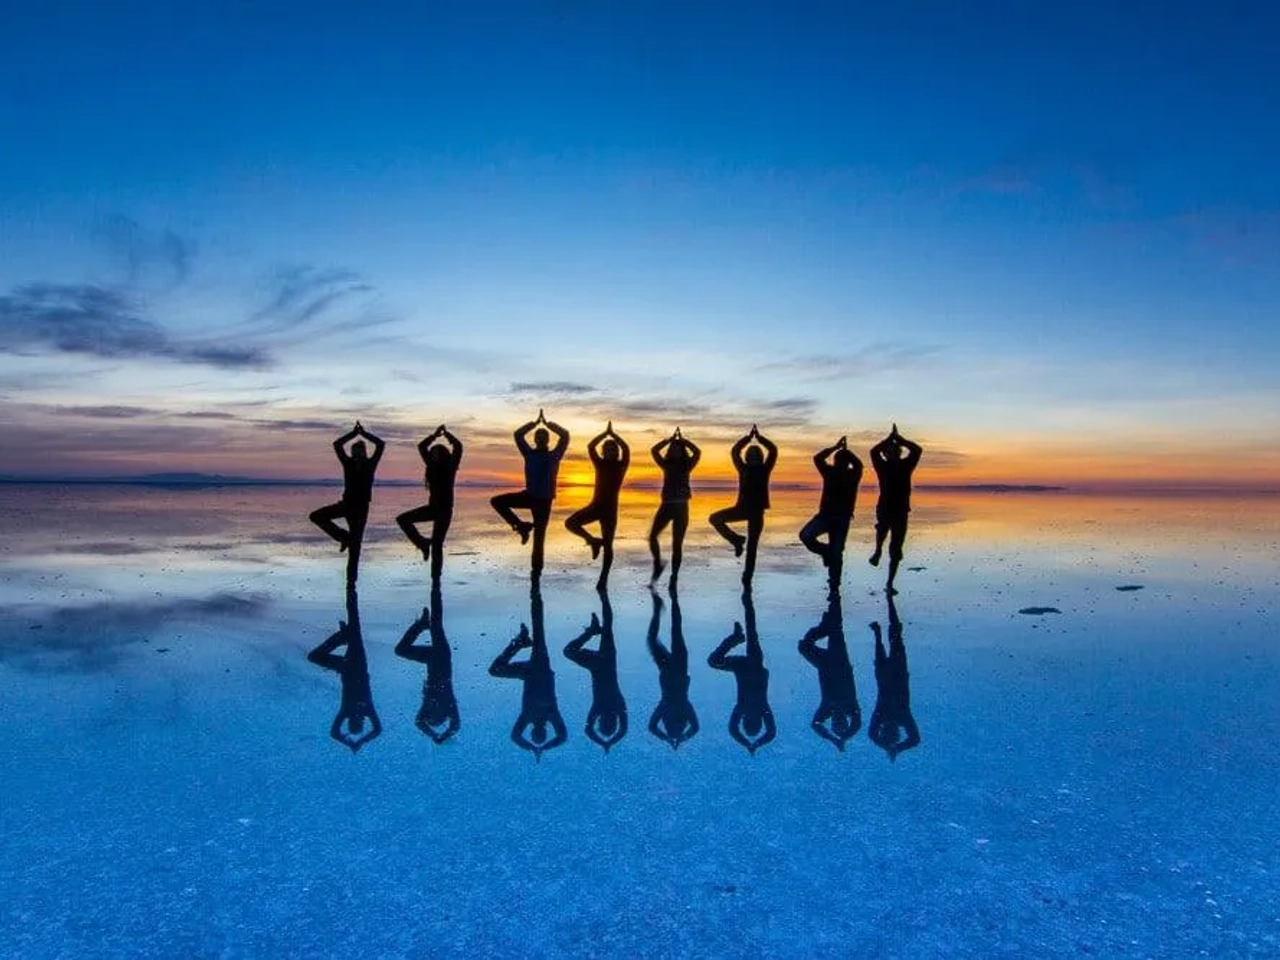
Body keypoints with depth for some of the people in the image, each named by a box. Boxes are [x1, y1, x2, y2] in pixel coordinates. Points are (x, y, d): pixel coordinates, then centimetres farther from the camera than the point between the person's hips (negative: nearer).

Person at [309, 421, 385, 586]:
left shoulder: (370, 464, -2)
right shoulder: (348, 463, 2)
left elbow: (381, 444, -10)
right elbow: (337, 444, -4)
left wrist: (363, 433, -5)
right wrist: (354, 432, -4)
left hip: (361, 507, -3)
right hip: (346, 503, 3)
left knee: (354, 545, -1)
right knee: (316, 516, -11)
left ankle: (351, 579, 5)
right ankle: (344, 537, 2)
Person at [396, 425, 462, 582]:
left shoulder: (451, 466, -4)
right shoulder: (432, 466, 7)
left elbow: (458, 446, -14)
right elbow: (421, 447, 9)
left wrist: (446, 434, -6)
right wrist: (436, 435, 7)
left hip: (445, 508, -5)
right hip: (433, 507, 6)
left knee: (437, 544, -6)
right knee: (402, 519, -4)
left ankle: (436, 577, 0)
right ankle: (423, 543, 2)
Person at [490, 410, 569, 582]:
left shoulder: (554, 455, 0)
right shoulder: (530, 454, 5)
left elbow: (565, 435, -8)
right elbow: (518, 435, 1)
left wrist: (548, 423, -1)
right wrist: (536, 423, 3)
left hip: (544, 500, -3)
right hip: (529, 495, 3)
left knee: (539, 538, 0)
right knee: (497, 501, -11)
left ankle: (536, 573, 6)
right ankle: (522, 526, -3)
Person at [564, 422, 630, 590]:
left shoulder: (621, 465, 1)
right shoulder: (600, 464, 5)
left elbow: (626, 449, -15)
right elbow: (590, 447, -6)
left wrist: (612, 434, -10)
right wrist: (606, 433, -7)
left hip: (610, 508, -2)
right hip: (595, 505, 2)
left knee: (608, 545, 0)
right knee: (570, 523, -18)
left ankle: (603, 579, 5)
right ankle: (593, 541, -2)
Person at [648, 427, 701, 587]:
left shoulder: (687, 466, 4)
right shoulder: (666, 464, 7)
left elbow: (697, 452, -10)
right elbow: (654, 450, -4)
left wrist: (683, 440, -2)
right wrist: (670, 439, -1)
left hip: (681, 507, -1)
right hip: (666, 505, 1)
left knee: (677, 544, 1)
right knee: (652, 536, -13)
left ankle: (674, 577, 7)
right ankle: (657, 565, 7)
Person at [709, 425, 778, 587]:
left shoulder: (764, 469, 1)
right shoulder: (744, 469, 4)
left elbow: (773, 450, -6)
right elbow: (734, 451, -3)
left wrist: (759, 437, -5)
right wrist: (749, 437, -4)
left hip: (757, 511, -2)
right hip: (742, 507, 2)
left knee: (752, 546, 0)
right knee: (715, 518, -12)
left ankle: (747, 579, 5)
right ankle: (737, 540, 1)